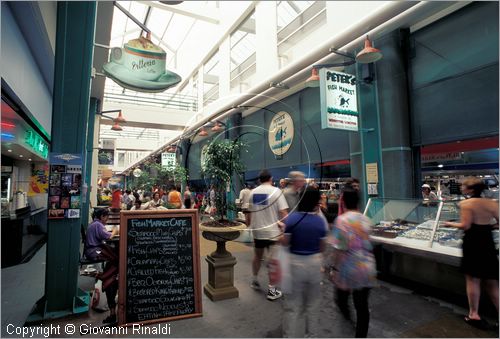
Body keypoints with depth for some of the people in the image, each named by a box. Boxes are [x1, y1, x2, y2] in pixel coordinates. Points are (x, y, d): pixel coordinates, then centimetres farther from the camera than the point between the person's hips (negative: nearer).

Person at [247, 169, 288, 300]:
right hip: (273, 231, -5)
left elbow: (249, 213, 9)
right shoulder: (276, 191, -12)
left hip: (257, 231, 5)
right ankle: (272, 290, 13)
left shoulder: (253, 192, 2)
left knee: (257, 256, 23)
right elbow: (283, 212, -17)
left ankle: (255, 280, 39)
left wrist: (250, 226, 21)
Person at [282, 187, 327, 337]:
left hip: (295, 263, -2)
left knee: (292, 306, 12)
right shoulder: (320, 221, -8)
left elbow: (285, 242, -8)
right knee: (312, 305, 21)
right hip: (314, 263, 2)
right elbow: (322, 247, -1)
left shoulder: (292, 218, -14)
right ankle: (312, 335, 35)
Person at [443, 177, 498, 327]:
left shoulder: (466, 204, -13)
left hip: (472, 242, -5)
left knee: (473, 280, 7)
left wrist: (451, 224, -1)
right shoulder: (492, 203, 2)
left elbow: (465, 226, -18)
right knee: (492, 283, 15)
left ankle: (474, 314, 15)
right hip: (488, 242, 5)